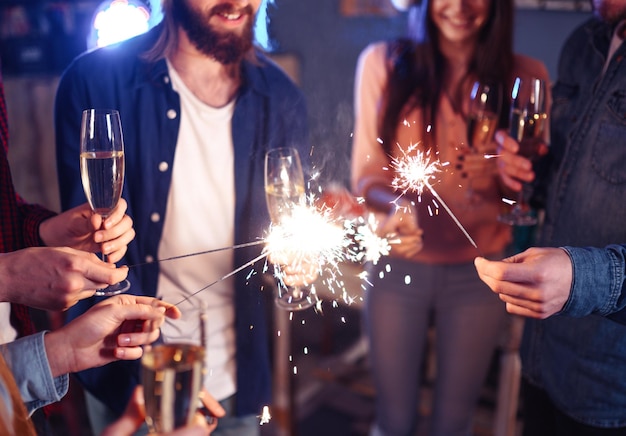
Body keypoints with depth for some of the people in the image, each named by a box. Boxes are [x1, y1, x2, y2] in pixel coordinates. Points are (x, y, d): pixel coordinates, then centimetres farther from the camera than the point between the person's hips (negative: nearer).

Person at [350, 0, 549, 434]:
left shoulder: (525, 74, -3)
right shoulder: (383, 62, -6)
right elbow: (366, 174, -5)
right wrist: (398, 204, -26)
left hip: (480, 272, 1)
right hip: (398, 266, -1)